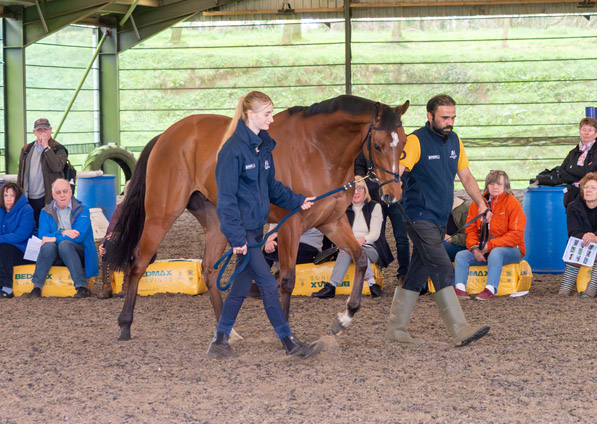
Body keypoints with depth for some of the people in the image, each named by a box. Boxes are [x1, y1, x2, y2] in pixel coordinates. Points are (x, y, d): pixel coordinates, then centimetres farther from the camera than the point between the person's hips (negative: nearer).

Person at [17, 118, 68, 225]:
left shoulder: (58, 149, 0)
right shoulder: (26, 149, 14)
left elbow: (57, 167, -19)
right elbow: (20, 173, 18)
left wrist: (46, 147, -16)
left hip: (48, 199, -5)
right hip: (29, 199, 5)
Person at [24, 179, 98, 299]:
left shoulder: (82, 210, 2)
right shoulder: (46, 212, 11)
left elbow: (79, 236, -13)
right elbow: (42, 236, -2)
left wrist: (55, 238, -13)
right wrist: (62, 233, -17)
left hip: (77, 252, -2)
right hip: (55, 258, 2)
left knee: (64, 244, -35)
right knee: (49, 246, -32)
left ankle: (82, 286, -39)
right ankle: (37, 286, -30)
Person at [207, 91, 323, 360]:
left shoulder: (263, 146, 9)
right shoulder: (234, 149, -17)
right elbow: (226, 197, -18)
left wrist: (296, 201, 14)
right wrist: (237, 237, -20)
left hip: (256, 226, 9)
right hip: (242, 228, -9)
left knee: (243, 282, 13)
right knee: (268, 284, -5)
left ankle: (220, 341, 21)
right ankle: (290, 343, 2)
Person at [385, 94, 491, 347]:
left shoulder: (455, 141, 12)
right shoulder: (416, 141, -12)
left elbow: (466, 176, 20)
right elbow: (395, 171, -22)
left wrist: (481, 203, 11)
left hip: (440, 219, 8)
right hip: (420, 217, -8)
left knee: (418, 273, 11)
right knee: (442, 270, -14)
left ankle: (396, 328, 18)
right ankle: (460, 331, -18)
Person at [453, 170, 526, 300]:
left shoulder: (512, 203, -7)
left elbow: (516, 234, -14)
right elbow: (471, 229, 8)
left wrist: (490, 245, -20)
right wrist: (474, 248, -13)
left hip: (510, 249, -5)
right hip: (483, 250, 5)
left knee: (496, 253, -37)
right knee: (461, 255, -15)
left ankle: (490, 289, -44)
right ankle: (459, 288, -32)